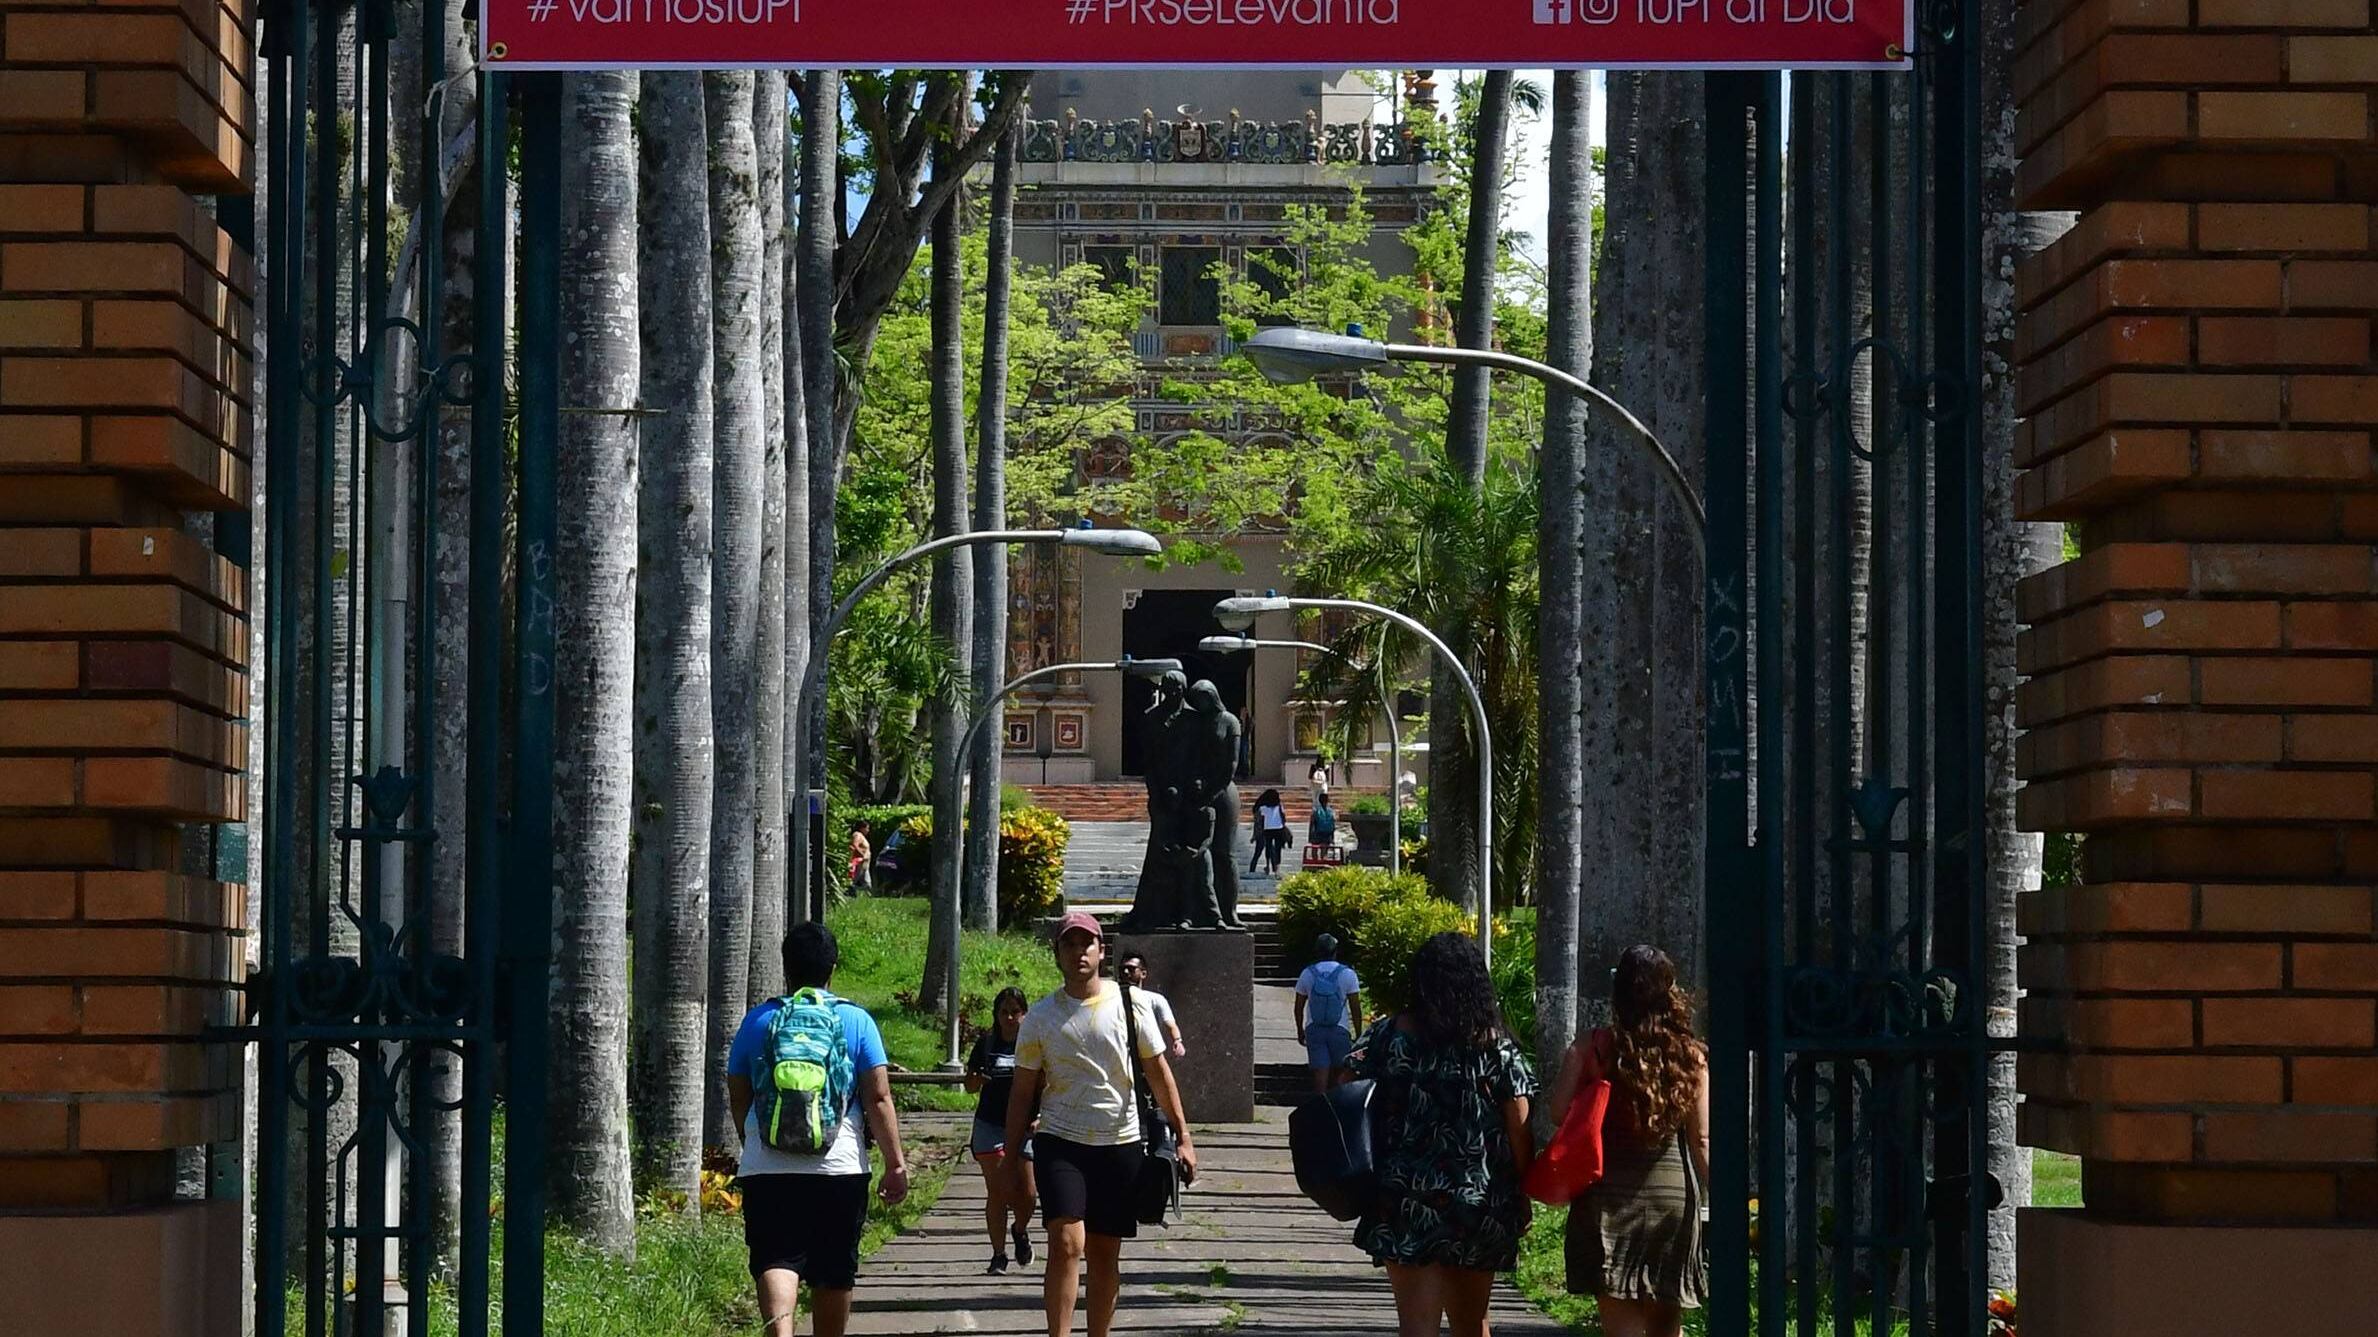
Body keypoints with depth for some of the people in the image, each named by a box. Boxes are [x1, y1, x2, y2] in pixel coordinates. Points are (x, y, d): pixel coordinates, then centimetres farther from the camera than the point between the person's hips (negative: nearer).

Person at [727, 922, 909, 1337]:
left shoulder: (757, 1021, 8)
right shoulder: (856, 1021, 4)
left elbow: (738, 1098, 15)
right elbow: (879, 1098, -2)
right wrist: (895, 1163, 1)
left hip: (766, 1168, 0)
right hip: (840, 1165, 0)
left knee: (776, 1261, -10)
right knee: (834, 1272, 13)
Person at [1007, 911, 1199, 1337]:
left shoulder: (1129, 1006, 2)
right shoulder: (1041, 1017, 2)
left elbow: (1159, 1074, 5)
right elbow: (1023, 1091, 6)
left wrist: (1183, 1137, 1)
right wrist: (1011, 1154, 3)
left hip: (1120, 1144, 1)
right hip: (1060, 1142, -1)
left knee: (1106, 1254, 8)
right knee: (1067, 1243, -18)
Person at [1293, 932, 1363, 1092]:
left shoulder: (1307, 974, 0)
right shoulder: (1347, 974, -6)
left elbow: (1299, 1007, 7)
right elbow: (1355, 1008, -6)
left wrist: (1300, 1031, 21)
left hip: (1314, 1030, 1)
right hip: (1339, 1030, -1)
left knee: (1320, 1072, 0)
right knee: (1339, 1072, 14)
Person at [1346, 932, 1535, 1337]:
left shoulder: (1389, 1035, -2)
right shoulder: (1496, 1045, 0)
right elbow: (1519, 1129, -1)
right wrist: (1523, 1196, 8)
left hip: (1406, 1205, -2)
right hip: (1481, 1207, 2)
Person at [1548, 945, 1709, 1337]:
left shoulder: (1591, 1048, -5)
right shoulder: (1691, 1056, 1)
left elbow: (1560, 1113, -7)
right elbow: (1702, 1139, 1)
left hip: (1609, 1193, -2)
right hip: (1674, 1193, 2)